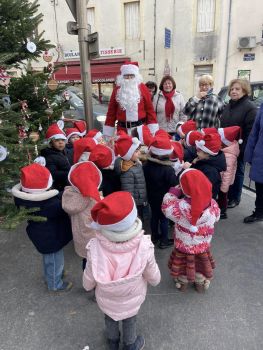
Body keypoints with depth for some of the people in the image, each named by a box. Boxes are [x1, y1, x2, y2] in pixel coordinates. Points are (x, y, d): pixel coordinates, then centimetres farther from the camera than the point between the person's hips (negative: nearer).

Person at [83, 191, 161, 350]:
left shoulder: (95, 247, -35)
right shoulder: (144, 246, -36)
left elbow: (89, 280, -15)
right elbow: (153, 277, -16)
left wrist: (88, 286, 9)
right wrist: (155, 281, 8)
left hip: (106, 299, 1)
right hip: (132, 299, 0)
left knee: (110, 319, 33)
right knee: (130, 320, 32)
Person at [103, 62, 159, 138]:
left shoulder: (142, 88, 3)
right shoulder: (117, 90, 6)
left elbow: (149, 109, 2)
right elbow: (111, 111, 7)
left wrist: (153, 130, -3)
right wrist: (108, 133, 4)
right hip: (122, 129, 1)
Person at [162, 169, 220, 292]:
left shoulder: (181, 207, -36)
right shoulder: (212, 204, -25)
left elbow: (166, 208, -17)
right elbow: (216, 217, -5)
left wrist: (174, 191, -11)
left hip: (184, 246, -2)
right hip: (203, 245, 2)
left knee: (183, 263, 27)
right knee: (201, 262, 30)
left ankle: (182, 283, 53)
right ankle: (201, 283, 54)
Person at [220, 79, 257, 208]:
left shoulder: (250, 107, -12)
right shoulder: (228, 106, 13)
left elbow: (251, 131, -19)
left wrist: (243, 148, -23)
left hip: (238, 148, -6)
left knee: (237, 172, 7)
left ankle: (234, 198, 20)